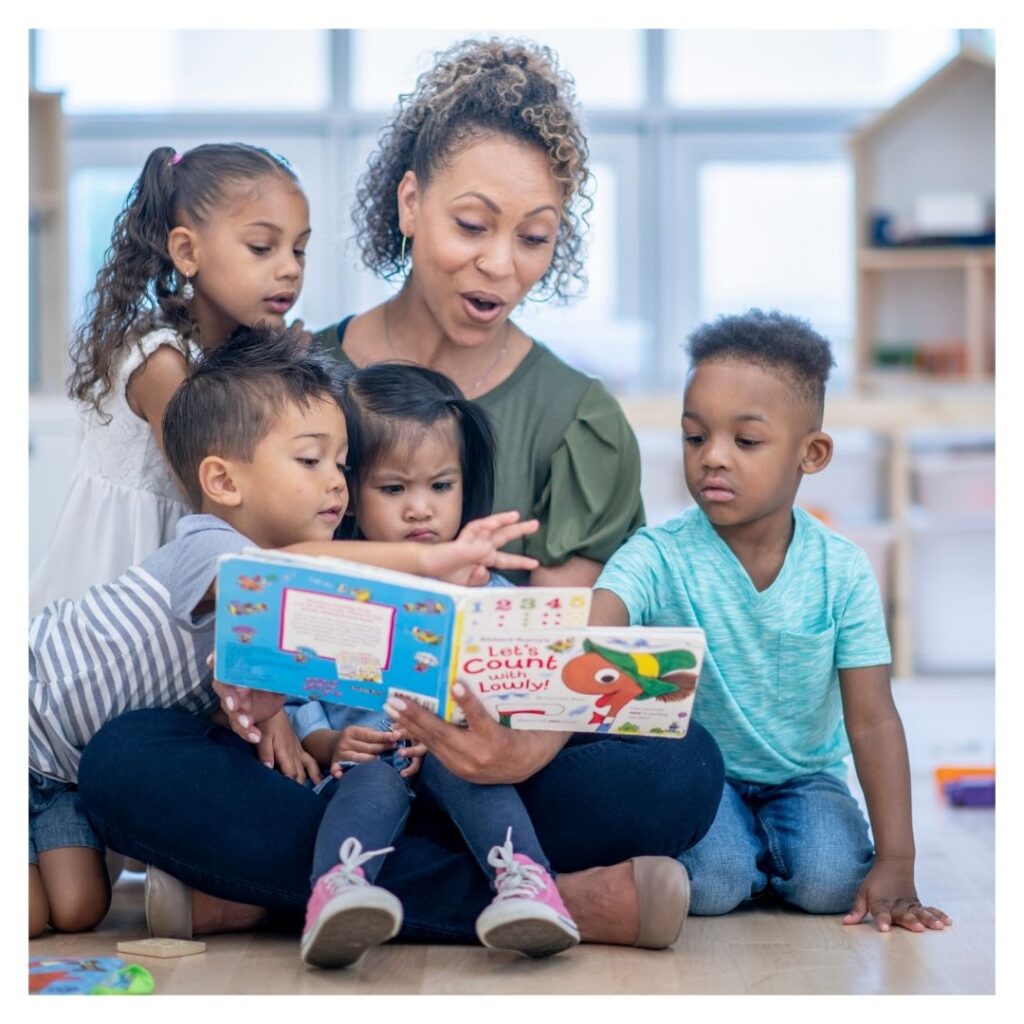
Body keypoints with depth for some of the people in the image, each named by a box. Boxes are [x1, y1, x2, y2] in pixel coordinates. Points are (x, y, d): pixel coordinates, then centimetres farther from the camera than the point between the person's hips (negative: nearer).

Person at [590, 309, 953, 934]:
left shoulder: (841, 571, -12)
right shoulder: (659, 558, -17)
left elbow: (872, 722, -12)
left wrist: (896, 863, -18)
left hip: (805, 775, 2)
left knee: (829, 883, -24)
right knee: (713, 884, -27)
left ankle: (763, 843, 10)